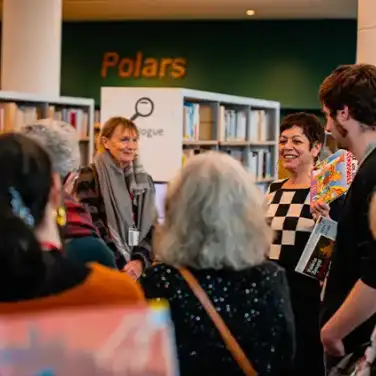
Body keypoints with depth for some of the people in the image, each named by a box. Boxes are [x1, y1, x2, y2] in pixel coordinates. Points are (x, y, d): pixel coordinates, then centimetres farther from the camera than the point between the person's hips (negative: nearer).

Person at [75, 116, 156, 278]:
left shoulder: (144, 180, 12)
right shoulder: (89, 178, -4)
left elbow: (151, 226, 8)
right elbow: (94, 229, -10)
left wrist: (140, 260, -9)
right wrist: (123, 267, -15)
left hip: (139, 268, 4)